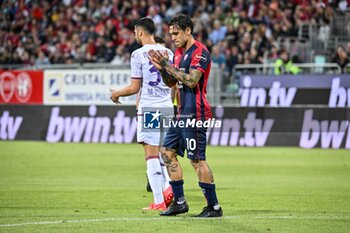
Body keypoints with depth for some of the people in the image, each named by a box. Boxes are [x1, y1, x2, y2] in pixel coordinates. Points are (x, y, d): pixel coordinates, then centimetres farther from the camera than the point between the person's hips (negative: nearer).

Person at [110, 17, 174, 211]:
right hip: (167, 107, 6)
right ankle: (170, 185, -4)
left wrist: (116, 93, 12)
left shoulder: (138, 54, -7)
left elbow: (135, 88, -6)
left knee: (151, 154, -3)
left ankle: (158, 201, -5)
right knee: (164, 151, 19)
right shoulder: (168, 52, 10)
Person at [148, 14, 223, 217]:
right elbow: (171, 82, 20)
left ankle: (214, 207, -4)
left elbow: (191, 80, -23)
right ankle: (180, 202, 15)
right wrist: (161, 67, 2)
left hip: (195, 114, -10)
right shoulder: (179, 52, 16)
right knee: (168, 152, 10)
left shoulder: (200, 52, -13)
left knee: (197, 160, -9)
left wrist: (168, 65, -19)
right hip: (182, 114, 10)